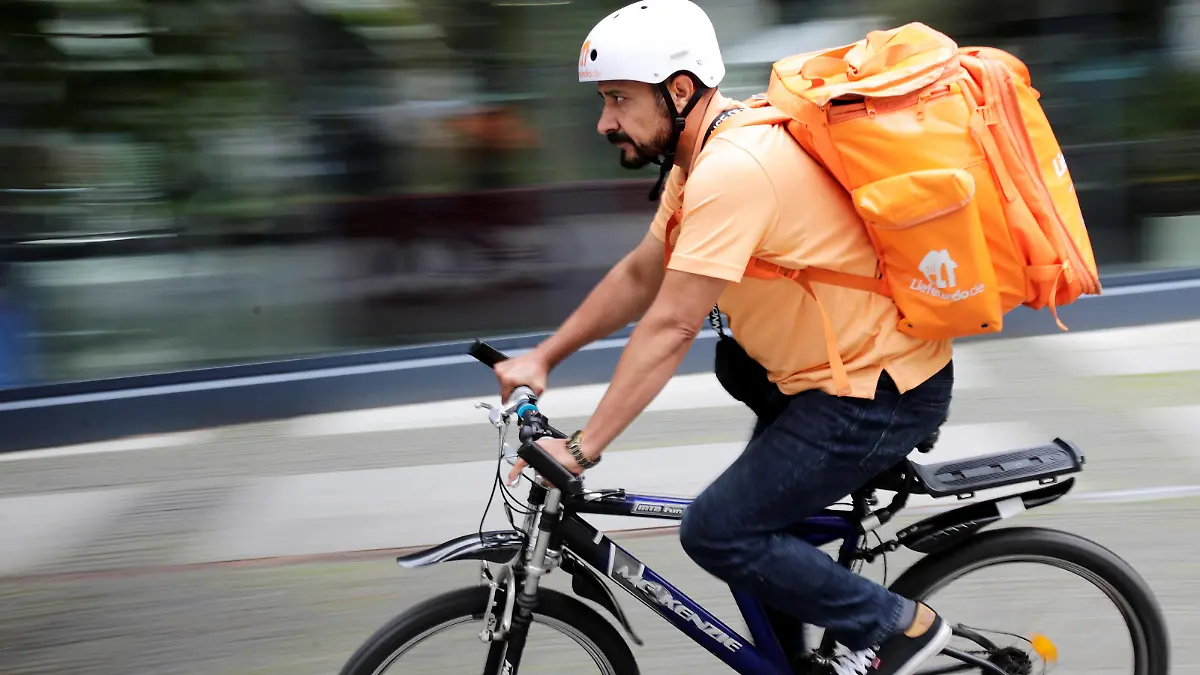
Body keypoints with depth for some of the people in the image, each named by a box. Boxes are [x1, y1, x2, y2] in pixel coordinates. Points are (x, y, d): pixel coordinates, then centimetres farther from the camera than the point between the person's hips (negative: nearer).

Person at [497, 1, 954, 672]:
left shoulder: (732, 170, -24)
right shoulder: (702, 155, 8)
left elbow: (671, 327, -26)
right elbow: (640, 276, 18)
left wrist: (580, 449, -24)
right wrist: (543, 357, 14)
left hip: (878, 393, -10)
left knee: (718, 532, -10)